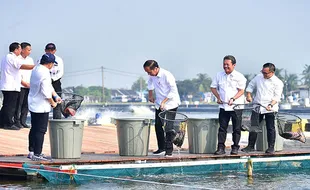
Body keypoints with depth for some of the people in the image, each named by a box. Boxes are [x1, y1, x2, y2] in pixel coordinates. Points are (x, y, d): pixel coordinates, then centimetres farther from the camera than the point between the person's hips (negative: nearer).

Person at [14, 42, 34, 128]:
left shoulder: (30, 59, 14)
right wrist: (24, 83, -12)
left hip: (29, 86, 6)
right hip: (20, 86, -6)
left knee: (26, 104, 6)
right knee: (19, 104, -5)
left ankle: (23, 121, 11)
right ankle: (17, 121, 1)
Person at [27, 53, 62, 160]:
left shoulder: (36, 69, 10)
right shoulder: (45, 73, -21)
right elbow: (46, 92, -23)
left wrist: (55, 96, 16)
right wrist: (53, 103, -9)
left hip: (33, 104, 10)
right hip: (41, 106, -10)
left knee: (34, 129, 16)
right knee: (40, 131, -4)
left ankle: (31, 152, 22)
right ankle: (37, 154, -1)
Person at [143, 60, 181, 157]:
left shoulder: (167, 75, -23)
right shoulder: (153, 75, 0)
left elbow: (173, 91, -23)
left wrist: (164, 102, -26)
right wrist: (150, 95, 23)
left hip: (170, 104, -7)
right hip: (159, 105, 7)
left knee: (168, 128, -10)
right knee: (158, 126, 7)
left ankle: (169, 150, -6)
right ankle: (161, 148, 16)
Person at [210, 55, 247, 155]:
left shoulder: (239, 76, -4)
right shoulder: (219, 75, 8)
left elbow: (241, 91, -8)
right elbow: (213, 87, 15)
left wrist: (233, 99, -20)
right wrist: (218, 97, 1)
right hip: (223, 106, 3)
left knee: (236, 128, 2)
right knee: (222, 127, 1)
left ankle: (235, 148, 10)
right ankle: (221, 148, 2)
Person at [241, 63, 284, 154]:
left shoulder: (278, 82, -6)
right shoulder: (258, 77, 7)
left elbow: (277, 96, -11)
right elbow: (250, 86, 21)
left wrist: (271, 105, -25)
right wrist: (249, 95, 5)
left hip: (270, 109, -4)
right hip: (257, 107, 4)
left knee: (270, 128, -1)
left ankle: (271, 147, 6)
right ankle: (250, 146, 13)